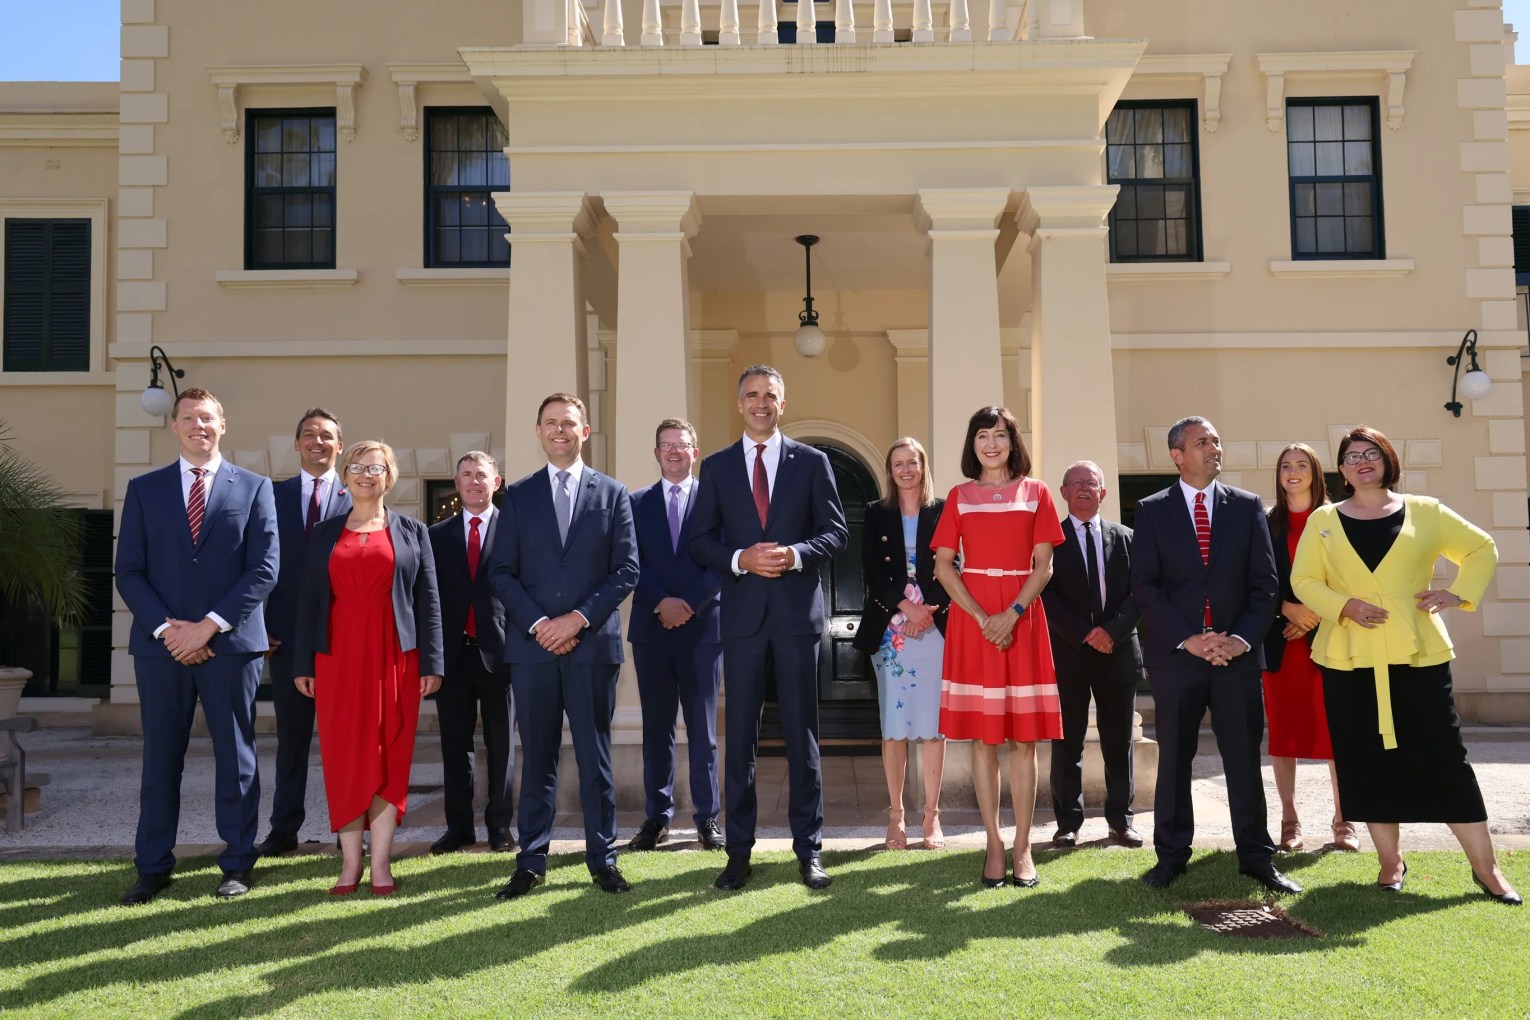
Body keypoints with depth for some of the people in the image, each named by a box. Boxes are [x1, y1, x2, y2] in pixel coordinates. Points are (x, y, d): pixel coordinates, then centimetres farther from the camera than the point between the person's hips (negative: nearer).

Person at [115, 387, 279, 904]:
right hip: (160, 644, 2)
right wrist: (165, 628, -10)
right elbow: (128, 571, 4)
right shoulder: (144, 489, 9)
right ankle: (152, 866, 19)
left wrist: (209, 625, -12)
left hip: (230, 643, -1)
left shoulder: (254, 488, 4)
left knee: (235, 756, 4)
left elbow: (264, 569, -4)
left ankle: (237, 864, 14)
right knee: (160, 757, 8)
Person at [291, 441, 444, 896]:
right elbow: (309, 599, 9)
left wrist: (430, 663, -3)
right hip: (338, 658, 1)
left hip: (394, 658, -1)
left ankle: (381, 863, 8)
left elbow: (428, 600, 4)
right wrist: (302, 664, 3)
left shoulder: (412, 532, 8)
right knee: (343, 759, 2)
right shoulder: (325, 534, 12)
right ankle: (350, 862, 11)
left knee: (389, 758, 1)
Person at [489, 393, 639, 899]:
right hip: (532, 646, 1)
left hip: (593, 643, -1)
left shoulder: (612, 493, 7)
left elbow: (626, 569, 0)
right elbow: (501, 572, 4)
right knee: (537, 757, 6)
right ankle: (532, 861, 15)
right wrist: (538, 623, -9)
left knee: (595, 755, 5)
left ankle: (602, 858, 15)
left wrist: (578, 619, -10)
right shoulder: (518, 496, 9)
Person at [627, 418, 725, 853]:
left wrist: (688, 603, -12)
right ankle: (657, 817, 14)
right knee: (656, 727, 7)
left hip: (702, 626, -1)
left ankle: (707, 818, 11)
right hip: (651, 627, 2)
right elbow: (633, 563, 2)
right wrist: (661, 602, -12)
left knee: (703, 728, 4)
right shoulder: (637, 502, 10)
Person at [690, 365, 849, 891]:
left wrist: (795, 554, -16)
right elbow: (701, 540, 5)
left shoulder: (812, 462, 6)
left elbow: (835, 530, 2)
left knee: (802, 733, 4)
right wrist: (741, 559, -14)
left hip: (797, 610, -1)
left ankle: (809, 849, 13)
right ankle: (739, 849, 15)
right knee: (741, 734, 6)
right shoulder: (717, 466, 8)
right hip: (742, 611, 1)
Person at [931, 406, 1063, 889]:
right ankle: (994, 844, 8)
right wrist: (981, 616, -11)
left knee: (1023, 736, 0)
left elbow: (1044, 565, 2)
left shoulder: (1035, 493, 8)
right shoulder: (959, 496, 9)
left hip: (1022, 616, 0)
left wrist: (1013, 613, -13)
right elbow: (943, 566, 2)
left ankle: (1023, 847, 6)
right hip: (971, 616, 0)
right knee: (982, 735, 1)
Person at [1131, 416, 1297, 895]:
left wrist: (1241, 639, -9)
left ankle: (1257, 857, 17)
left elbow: (1264, 582, 4)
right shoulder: (1152, 511, 3)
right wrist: (1189, 639, -12)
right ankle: (1171, 856, 17)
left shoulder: (1248, 506, 8)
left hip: (1237, 652, 1)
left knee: (1244, 757, 6)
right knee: (1174, 758, 6)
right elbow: (1144, 586, -4)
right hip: (1175, 653, -1)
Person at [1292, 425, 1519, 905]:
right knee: (1369, 760, 4)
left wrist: (1458, 594, -1)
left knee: (1444, 756, 0)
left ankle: (1484, 865, 10)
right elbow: (1303, 581, 3)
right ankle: (1390, 859, 15)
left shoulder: (1425, 512, 6)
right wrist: (1344, 606, -14)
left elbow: (1482, 548, 14)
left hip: (1418, 654, 0)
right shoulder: (1324, 520, 6)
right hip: (1350, 659, 1)